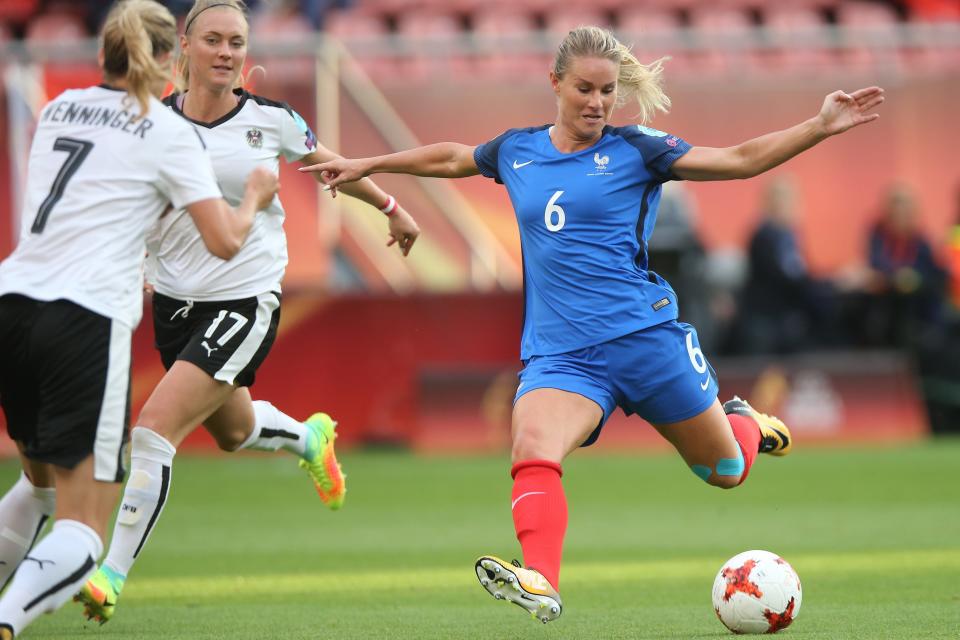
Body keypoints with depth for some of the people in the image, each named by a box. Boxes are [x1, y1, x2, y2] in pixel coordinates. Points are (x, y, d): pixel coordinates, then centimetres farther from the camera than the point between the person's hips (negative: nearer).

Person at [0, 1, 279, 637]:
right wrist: (254, 197, 18)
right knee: (80, 533, -6)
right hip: (86, 319, -6)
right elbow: (225, 241, -4)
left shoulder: (59, 110, 18)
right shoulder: (169, 132, 1)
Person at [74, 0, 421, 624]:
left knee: (155, 429, -17)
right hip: (176, 298, 4)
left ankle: (112, 575, -12)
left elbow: (332, 166, 11)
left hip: (246, 299, -4)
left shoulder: (271, 120, -7)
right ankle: (310, 438, 60)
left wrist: (392, 208, 23)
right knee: (232, 429, 26)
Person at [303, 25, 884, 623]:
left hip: (645, 335, -1)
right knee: (532, 449, -30)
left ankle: (745, 423, 46)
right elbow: (450, 158, 31)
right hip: (559, 351, 2)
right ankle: (541, 581, -44)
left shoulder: (635, 150, 0)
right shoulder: (517, 150, 11)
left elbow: (740, 160, -3)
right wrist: (366, 165, 38)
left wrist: (819, 127, -14)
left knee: (726, 471, 11)